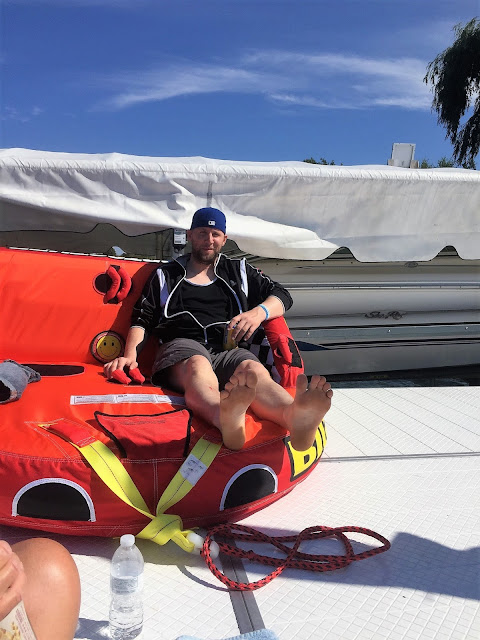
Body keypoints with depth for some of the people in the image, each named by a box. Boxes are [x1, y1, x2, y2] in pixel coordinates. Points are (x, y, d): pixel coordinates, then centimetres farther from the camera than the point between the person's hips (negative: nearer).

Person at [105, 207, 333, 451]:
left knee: (254, 371, -36)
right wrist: (130, 355, 0)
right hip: (182, 345, -1)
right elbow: (141, 319, 19)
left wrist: (259, 312, -1)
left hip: (229, 349, 2)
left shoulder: (239, 271, 29)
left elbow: (282, 296, 22)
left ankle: (295, 416, -68)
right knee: (198, 366, -40)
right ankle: (227, 420, -74)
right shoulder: (165, 275, 26)